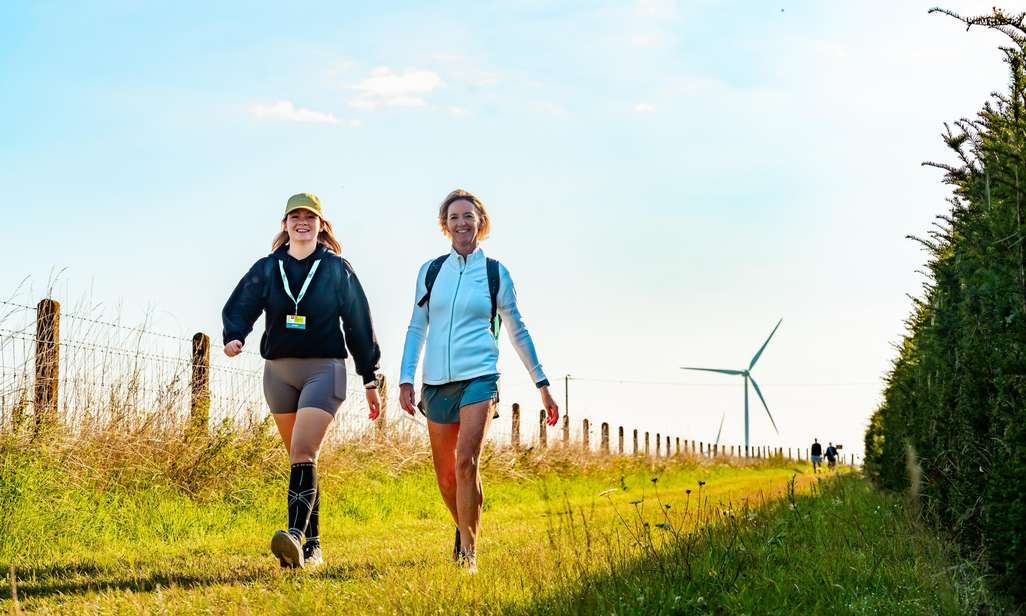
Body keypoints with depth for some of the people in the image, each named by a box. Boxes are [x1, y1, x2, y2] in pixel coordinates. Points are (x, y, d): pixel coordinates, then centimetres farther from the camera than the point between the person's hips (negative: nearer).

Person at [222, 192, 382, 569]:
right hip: (278, 370, 4)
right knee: (300, 458, 8)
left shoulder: (338, 269, 3)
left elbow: (359, 325, 5)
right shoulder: (267, 268, 9)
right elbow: (240, 306, 0)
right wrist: (234, 336, -23)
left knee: (303, 453, -20)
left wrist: (370, 379, 5)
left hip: (324, 369, -4)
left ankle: (296, 534, -31)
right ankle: (313, 544, 15)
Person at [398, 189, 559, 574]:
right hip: (437, 382, 3)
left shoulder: (495, 273, 5)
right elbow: (416, 328, 14)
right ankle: (464, 529, 35)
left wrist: (542, 384, 13)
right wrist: (406, 378, 3)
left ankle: (468, 552, -13)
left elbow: (517, 331, 12)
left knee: (466, 462, -20)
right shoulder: (430, 272, 10)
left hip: (479, 377, -3)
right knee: (445, 475, 7)